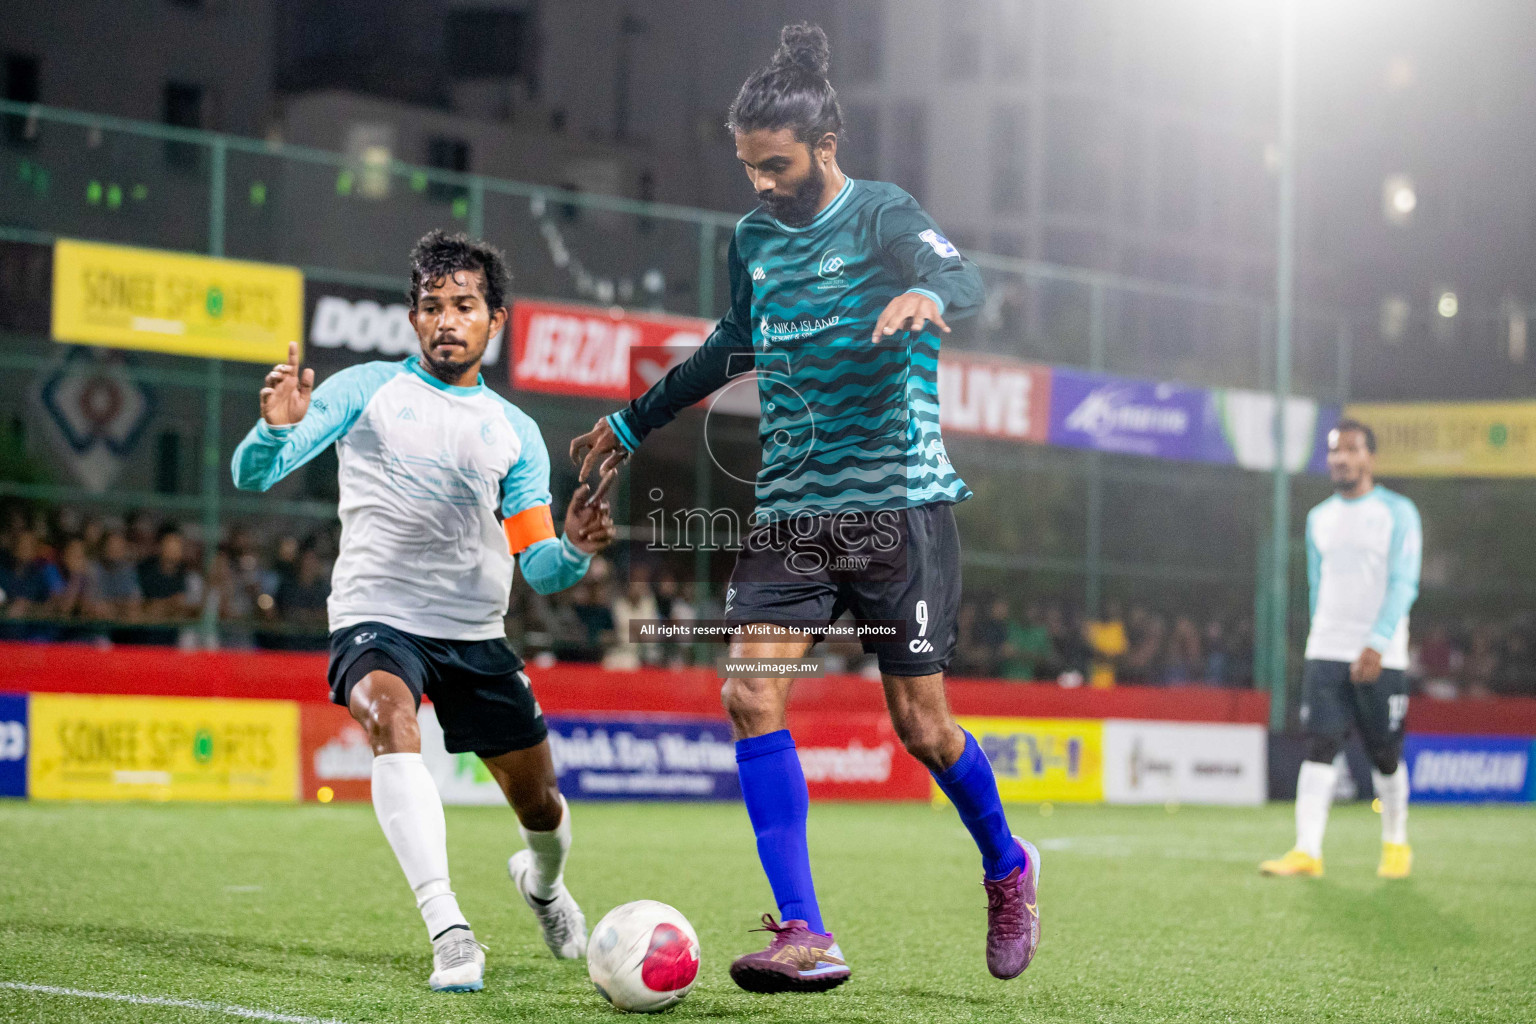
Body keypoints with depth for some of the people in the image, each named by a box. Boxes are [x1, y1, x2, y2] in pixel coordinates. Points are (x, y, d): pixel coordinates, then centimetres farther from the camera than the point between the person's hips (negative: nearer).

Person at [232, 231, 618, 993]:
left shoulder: (514, 431, 11)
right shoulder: (365, 389, 4)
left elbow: (540, 569, 6)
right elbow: (252, 475, -3)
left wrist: (574, 551, -17)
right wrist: (276, 426, -25)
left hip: (477, 634, 4)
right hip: (376, 618, -3)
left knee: (541, 805, 8)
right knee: (389, 715, -36)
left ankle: (541, 879, 46)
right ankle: (448, 931, -42)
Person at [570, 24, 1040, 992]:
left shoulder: (880, 214, -6)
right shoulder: (754, 239, 11)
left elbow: (964, 277, -25)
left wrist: (928, 295, -49)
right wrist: (633, 423, 36)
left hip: (897, 505, -5)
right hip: (790, 510, 5)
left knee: (922, 725, -2)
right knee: (751, 695, -13)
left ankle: (1008, 869, 28)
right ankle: (806, 937, -12)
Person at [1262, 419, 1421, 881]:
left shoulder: (1396, 513, -2)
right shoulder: (1319, 518, 14)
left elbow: (1403, 585, -11)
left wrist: (1377, 644, -21)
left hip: (1382, 658, -4)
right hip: (1326, 653, 4)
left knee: (1386, 755, 4)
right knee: (1319, 747, -8)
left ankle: (1396, 844, 23)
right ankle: (1307, 851, -14)